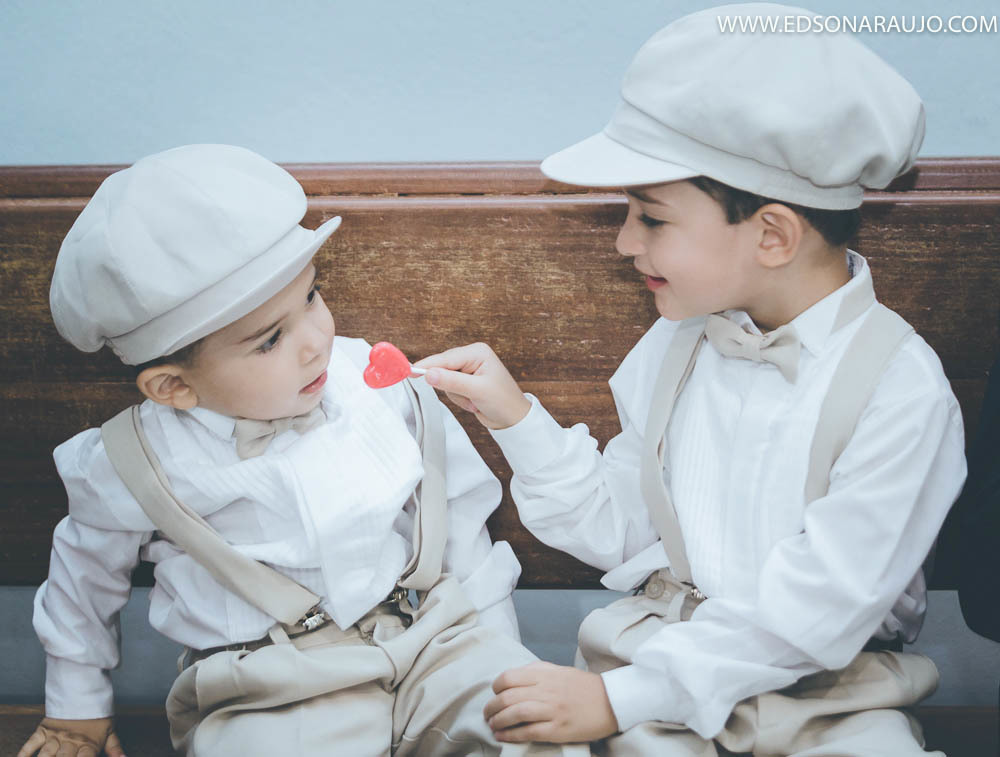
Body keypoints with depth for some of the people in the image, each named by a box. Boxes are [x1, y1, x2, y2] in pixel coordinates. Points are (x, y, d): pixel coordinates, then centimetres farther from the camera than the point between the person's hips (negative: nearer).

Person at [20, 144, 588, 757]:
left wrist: (499, 660, 12)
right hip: (271, 699, -1)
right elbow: (86, 574, 13)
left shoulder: (374, 381, -6)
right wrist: (77, 707, 25)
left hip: (433, 643, 2)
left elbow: (461, 516, 8)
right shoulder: (134, 469, -10)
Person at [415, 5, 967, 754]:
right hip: (665, 643, 2)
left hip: (828, 687, -2)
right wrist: (517, 418, -6)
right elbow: (617, 533, 5)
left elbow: (814, 614, -19)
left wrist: (617, 697, -19)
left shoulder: (898, 387, -17)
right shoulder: (673, 347, 1)